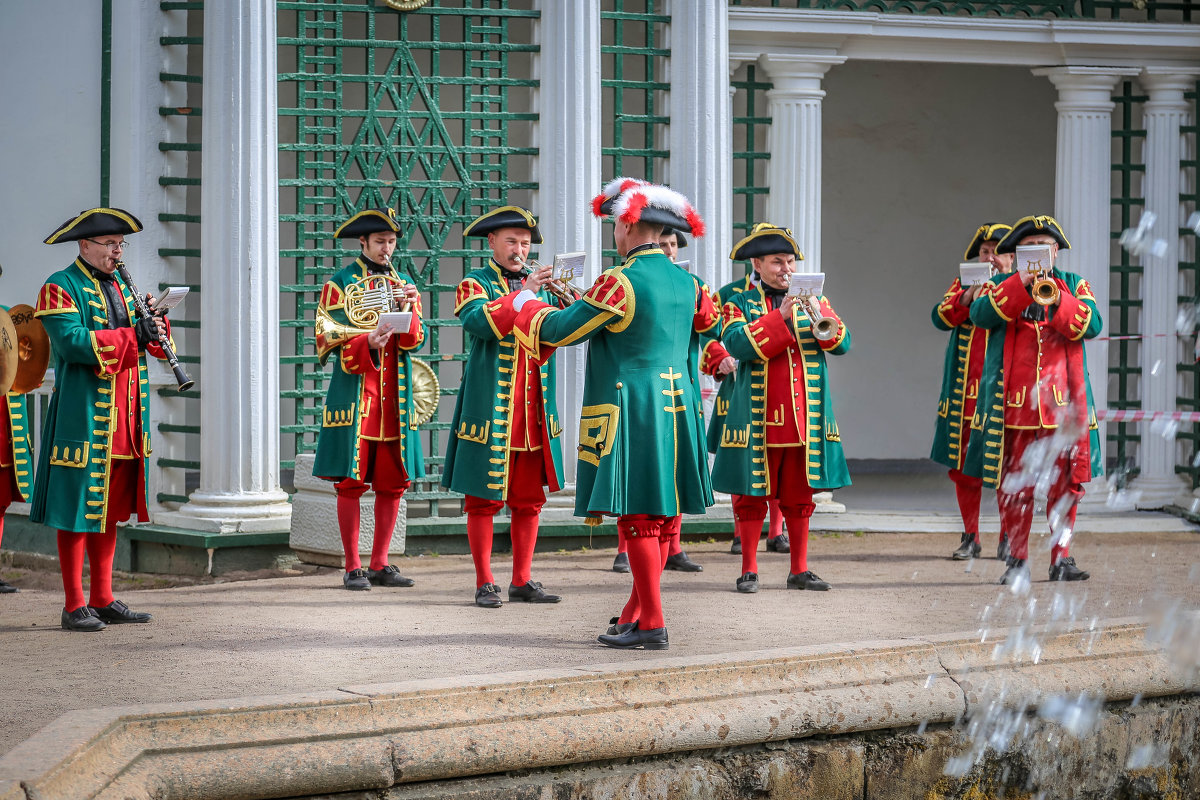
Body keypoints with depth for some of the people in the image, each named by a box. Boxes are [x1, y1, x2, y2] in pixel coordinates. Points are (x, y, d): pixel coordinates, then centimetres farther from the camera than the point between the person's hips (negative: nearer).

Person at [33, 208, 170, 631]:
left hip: (124, 418, 8)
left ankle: (102, 600, 17)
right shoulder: (60, 288, -6)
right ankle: (74, 606, -2)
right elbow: (72, 342, -21)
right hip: (82, 417, -8)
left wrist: (154, 321, -5)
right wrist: (132, 335, -25)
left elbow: (151, 344, 17)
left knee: (111, 509, 11)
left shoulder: (121, 288, 18)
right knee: (78, 509, -5)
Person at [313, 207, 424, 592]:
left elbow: (416, 340, 5)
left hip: (395, 396, 4)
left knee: (393, 482, 3)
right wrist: (368, 343, -22)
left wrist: (409, 309, -15)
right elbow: (329, 341, -5)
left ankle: (380, 564, 11)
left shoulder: (403, 285, 15)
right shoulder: (340, 284, 3)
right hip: (354, 394, -4)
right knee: (352, 482, -4)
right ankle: (353, 567, 1)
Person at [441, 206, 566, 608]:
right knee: (483, 499, -1)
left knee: (529, 499, 6)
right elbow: (478, 322, -21)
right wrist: (521, 294, -27)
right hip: (489, 409, -4)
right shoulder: (475, 285, 1)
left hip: (534, 414, 5)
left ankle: (522, 581, 14)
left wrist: (567, 299, -18)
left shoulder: (540, 284, 14)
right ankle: (485, 584, 5)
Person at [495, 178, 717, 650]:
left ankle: (652, 625, -5)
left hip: (630, 411, -8)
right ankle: (639, 609, 22)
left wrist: (524, 305, 11)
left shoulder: (620, 282, -15)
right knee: (661, 513, 12)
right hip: (675, 406, 8)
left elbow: (561, 330, -11)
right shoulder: (684, 282, 7)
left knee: (639, 516, -5)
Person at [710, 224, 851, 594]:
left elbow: (842, 344, -1)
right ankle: (749, 570, 9)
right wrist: (779, 316, -22)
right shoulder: (739, 305, 4)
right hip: (757, 418, -3)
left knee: (800, 497, 7)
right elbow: (737, 344, -15)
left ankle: (800, 570, 14)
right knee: (751, 496, 1)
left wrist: (825, 320, -21)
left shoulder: (812, 301, 13)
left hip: (805, 417, 3)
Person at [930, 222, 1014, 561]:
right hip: (965, 391, 2)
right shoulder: (962, 286, 15)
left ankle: (1008, 537, 6)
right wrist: (970, 294, -13)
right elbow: (941, 317, 0)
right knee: (964, 464, 3)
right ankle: (970, 537, 12)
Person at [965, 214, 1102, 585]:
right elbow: (981, 315, -11)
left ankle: (1061, 558, 7)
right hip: (1013, 398, -1)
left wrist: (1056, 298, -18)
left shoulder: (1073, 285, 13)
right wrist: (1021, 282, -18)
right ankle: (1016, 559, 8)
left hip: (1063, 398, 1)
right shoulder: (1001, 284, 10)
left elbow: (1091, 325, -4)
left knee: (1066, 481, 0)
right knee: (1013, 482, 0)